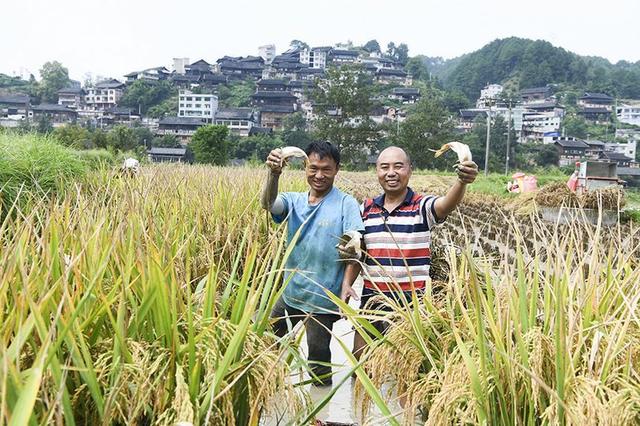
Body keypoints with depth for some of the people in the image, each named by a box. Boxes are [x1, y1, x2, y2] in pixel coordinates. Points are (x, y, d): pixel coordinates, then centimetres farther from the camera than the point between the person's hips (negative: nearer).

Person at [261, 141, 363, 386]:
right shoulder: (294, 201, 2)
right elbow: (268, 204, -18)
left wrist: (347, 284, -27)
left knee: (318, 356, 8)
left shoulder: (346, 204, -8)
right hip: (291, 293, 5)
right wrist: (274, 174, -38)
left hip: (323, 299, -5)